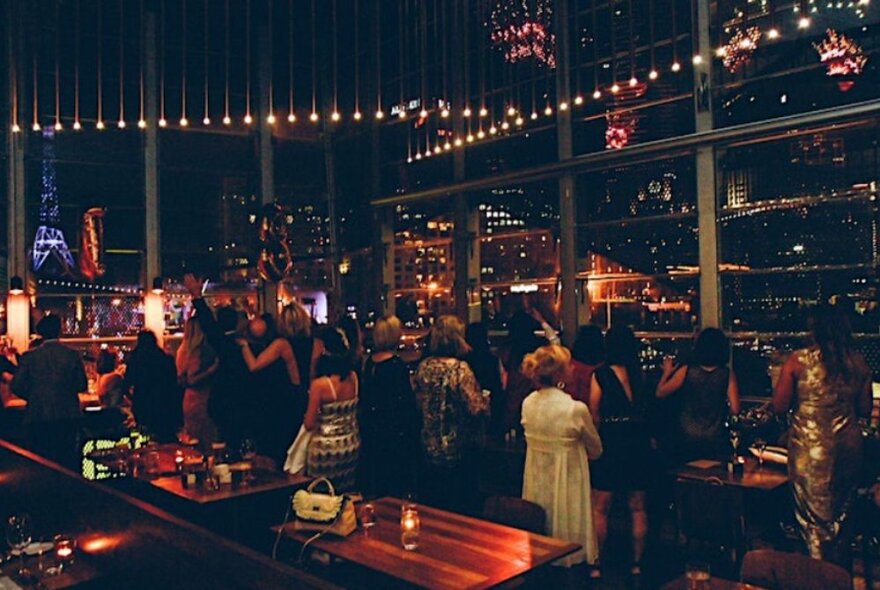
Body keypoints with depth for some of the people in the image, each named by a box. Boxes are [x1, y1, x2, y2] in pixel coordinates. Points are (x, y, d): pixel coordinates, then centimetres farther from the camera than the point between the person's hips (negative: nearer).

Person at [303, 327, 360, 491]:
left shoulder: (319, 384, -20)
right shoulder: (354, 378, -7)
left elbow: (309, 424, -14)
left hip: (326, 447, -5)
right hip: (351, 444, 5)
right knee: (346, 492, 18)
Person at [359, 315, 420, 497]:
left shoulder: (369, 362, 2)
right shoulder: (398, 365, -19)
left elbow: (364, 398, 9)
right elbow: (407, 404, -17)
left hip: (371, 432, 7)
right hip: (395, 433, -7)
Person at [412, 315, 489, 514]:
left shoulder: (423, 367, -2)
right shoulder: (459, 368, -20)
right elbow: (477, 407, -22)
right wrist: (485, 400, -2)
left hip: (430, 450, 6)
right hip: (458, 451, -5)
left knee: (432, 508, 18)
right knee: (462, 508, 10)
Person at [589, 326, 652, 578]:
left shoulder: (600, 375, -10)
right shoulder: (640, 373, 0)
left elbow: (595, 416, -6)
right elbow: (647, 410, -1)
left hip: (611, 445, -4)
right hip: (638, 444, 4)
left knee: (600, 510, 7)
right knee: (638, 508, 14)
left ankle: (597, 564, 12)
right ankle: (637, 563, 22)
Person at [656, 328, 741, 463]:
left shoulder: (686, 371, -10)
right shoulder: (728, 374, -8)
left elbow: (660, 393, -1)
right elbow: (735, 409, -9)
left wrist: (667, 372, 14)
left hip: (688, 439, 0)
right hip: (716, 441, 0)